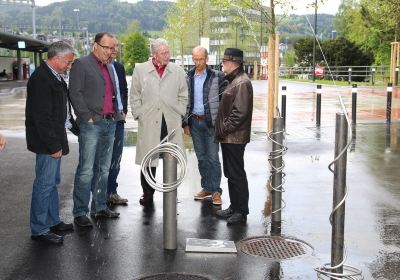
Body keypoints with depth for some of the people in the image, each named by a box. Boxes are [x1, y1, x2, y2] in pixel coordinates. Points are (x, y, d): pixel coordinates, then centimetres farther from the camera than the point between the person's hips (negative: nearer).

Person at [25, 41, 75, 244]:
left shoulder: (53, 77, 12)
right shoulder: (41, 79, -19)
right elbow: (41, 117, -22)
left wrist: (58, 141, 15)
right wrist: (53, 145, -20)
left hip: (54, 140, 10)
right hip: (47, 143, -10)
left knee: (52, 182, 18)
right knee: (45, 184, -3)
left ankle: (53, 221, 31)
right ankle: (39, 230, 7)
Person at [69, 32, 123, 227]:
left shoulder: (109, 67, 19)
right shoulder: (81, 64, -3)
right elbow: (75, 93, -10)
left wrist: (116, 114, 11)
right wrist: (87, 117, -14)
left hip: (110, 124, 7)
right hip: (92, 125, -7)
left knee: (104, 169, 12)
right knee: (86, 171, -6)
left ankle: (99, 207, 21)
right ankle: (80, 213, 0)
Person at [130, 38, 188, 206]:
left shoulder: (177, 71, 6)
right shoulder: (140, 70, 4)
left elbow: (183, 96, 14)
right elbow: (135, 96, 9)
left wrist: (179, 114, 6)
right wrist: (139, 115, 2)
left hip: (172, 123, 1)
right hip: (148, 123, -1)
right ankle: (148, 194, 17)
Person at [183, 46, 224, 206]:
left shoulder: (217, 77, -5)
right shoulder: (188, 78, 7)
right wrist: (185, 123, 7)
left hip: (211, 121, -4)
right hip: (194, 122, 4)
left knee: (213, 157, -3)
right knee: (201, 157, 12)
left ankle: (216, 190, 4)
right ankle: (206, 187, 22)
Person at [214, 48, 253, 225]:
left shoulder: (242, 83, -15)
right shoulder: (233, 81, 16)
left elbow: (240, 113, -22)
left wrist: (224, 130, -16)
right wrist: (221, 131, 15)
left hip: (234, 137, -10)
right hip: (228, 137, 10)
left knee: (237, 174, -3)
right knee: (230, 174, 15)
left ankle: (241, 212, 7)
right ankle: (234, 207, 26)